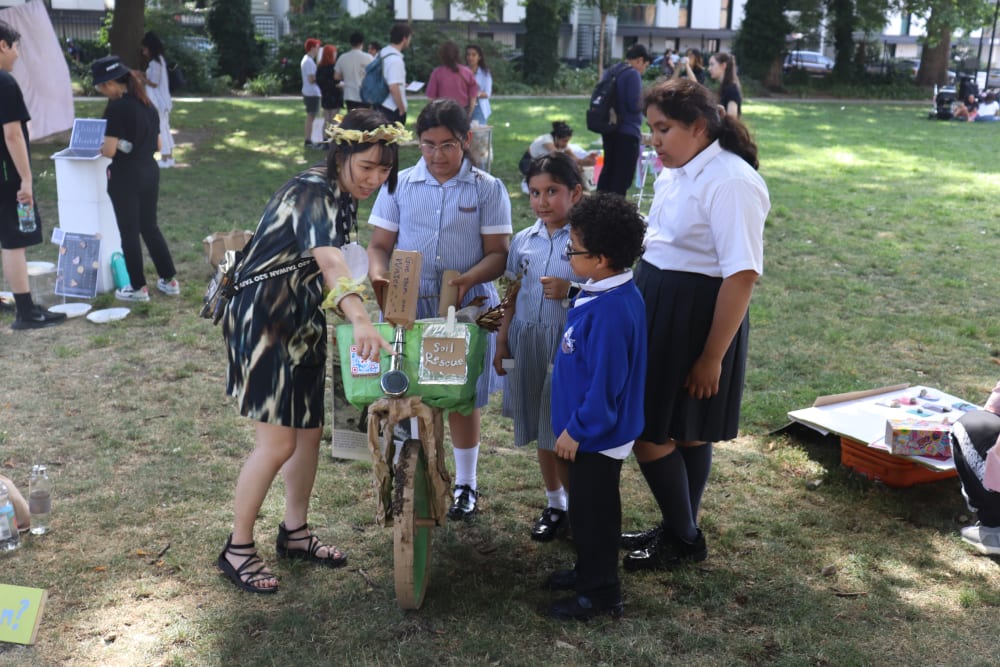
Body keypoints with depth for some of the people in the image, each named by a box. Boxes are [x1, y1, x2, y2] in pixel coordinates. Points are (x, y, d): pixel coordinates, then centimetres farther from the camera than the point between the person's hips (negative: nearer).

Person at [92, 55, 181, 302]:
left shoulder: (116, 108, -17)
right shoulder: (147, 104, 7)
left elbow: (110, 151, -19)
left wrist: (100, 147, 2)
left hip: (125, 177, -7)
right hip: (150, 171, 7)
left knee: (129, 233, 5)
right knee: (150, 227, 19)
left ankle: (138, 288, 14)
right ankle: (169, 280, 22)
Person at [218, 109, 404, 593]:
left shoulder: (342, 197, 6)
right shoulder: (312, 193, -23)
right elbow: (330, 262, -42)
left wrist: (350, 318, 16)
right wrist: (361, 321, -57)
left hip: (302, 324, 9)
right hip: (262, 322, -9)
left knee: (310, 431, 14)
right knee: (277, 443, -6)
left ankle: (295, 533, 31)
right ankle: (237, 549, 12)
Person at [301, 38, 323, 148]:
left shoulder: (306, 59, 14)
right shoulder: (309, 62, -18)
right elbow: (311, 79, -22)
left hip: (309, 92, 10)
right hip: (312, 93, -10)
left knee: (310, 117, 15)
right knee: (311, 117, -4)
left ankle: (308, 141, 21)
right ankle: (308, 141, 0)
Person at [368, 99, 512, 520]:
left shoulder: (487, 189, 0)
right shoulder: (399, 185, 4)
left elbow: (499, 253, -4)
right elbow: (380, 245, 5)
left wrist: (468, 279, -23)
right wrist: (379, 277, -16)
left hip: (467, 308, -1)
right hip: (408, 306, 1)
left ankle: (465, 484, 27)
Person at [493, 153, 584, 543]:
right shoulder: (523, 240, 8)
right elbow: (513, 296, 13)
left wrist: (570, 290, -22)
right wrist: (502, 342, 10)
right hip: (527, 342, 5)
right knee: (541, 429, 13)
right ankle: (554, 504, 28)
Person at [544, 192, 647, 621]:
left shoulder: (611, 311, -29)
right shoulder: (606, 294, 3)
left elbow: (605, 382, -27)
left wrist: (577, 430, -18)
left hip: (597, 434, -10)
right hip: (591, 427, 10)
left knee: (593, 510, 5)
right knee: (586, 505, 23)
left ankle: (600, 593, 21)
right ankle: (588, 571, 40)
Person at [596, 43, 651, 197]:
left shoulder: (610, 72, 12)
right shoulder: (633, 74, -13)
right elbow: (634, 105, -18)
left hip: (610, 129, 9)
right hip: (627, 132, -8)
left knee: (608, 169, 19)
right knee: (623, 176, -2)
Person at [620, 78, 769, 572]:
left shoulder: (730, 182, -20)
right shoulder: (675, 173, 7)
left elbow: (742, 274, -22)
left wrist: (713, 356, -20)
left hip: (697, 317, -8)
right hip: (657, 307, 8)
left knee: (648, 432, 1)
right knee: (682, 432, 18)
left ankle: (684, 540, 22)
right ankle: (676, 529, 35)